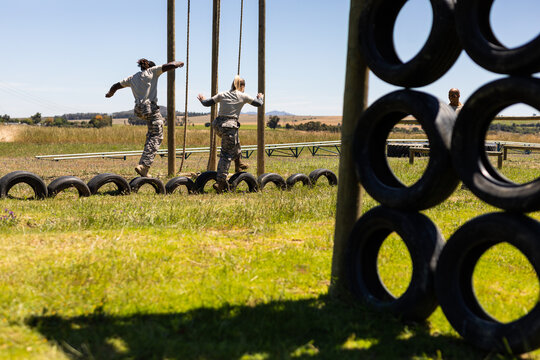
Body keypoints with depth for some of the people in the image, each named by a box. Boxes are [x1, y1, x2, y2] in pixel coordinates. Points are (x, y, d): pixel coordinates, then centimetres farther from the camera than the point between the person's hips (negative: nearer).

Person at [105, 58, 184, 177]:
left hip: (139, 109, 7)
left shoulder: (132, 78, 18)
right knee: (156, 136, -5)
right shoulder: (152, 71, 4)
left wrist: (110, 93, 47)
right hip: (150, 108, -7)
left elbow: (115, 86, 26)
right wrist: (178, 63, 20)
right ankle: (143, 166, -19)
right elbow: (171, 65, -1)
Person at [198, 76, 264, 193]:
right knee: (226, 154, -2)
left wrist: (202, 100, 36)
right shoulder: (242, 96, 3)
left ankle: (238, 163, 43)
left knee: (235, 142, 34)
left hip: (218, 125, 5)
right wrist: (260, 97, 36)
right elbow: (258, 104, 13)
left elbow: (207, 103, 14)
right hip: (230, 126, -5)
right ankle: (220, 182, -8)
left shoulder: (222, 95, 12)